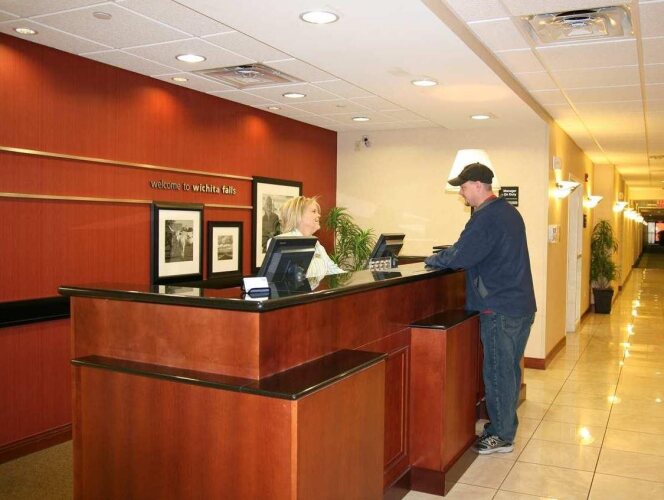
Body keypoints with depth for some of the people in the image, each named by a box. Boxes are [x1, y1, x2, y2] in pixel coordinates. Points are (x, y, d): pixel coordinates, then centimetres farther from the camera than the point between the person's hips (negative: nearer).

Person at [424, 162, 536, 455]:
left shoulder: (486, 218, -17)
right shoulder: (509, 211, 14)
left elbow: (459, 257, -20)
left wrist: (432, 260, -2)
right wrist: (446, 256, 10)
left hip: (500, 308, -10)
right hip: (521, 304, 10)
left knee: (497, 372, 1)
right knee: (510, 370, 17)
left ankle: (501, 436, 12)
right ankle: (504, 427, 29)